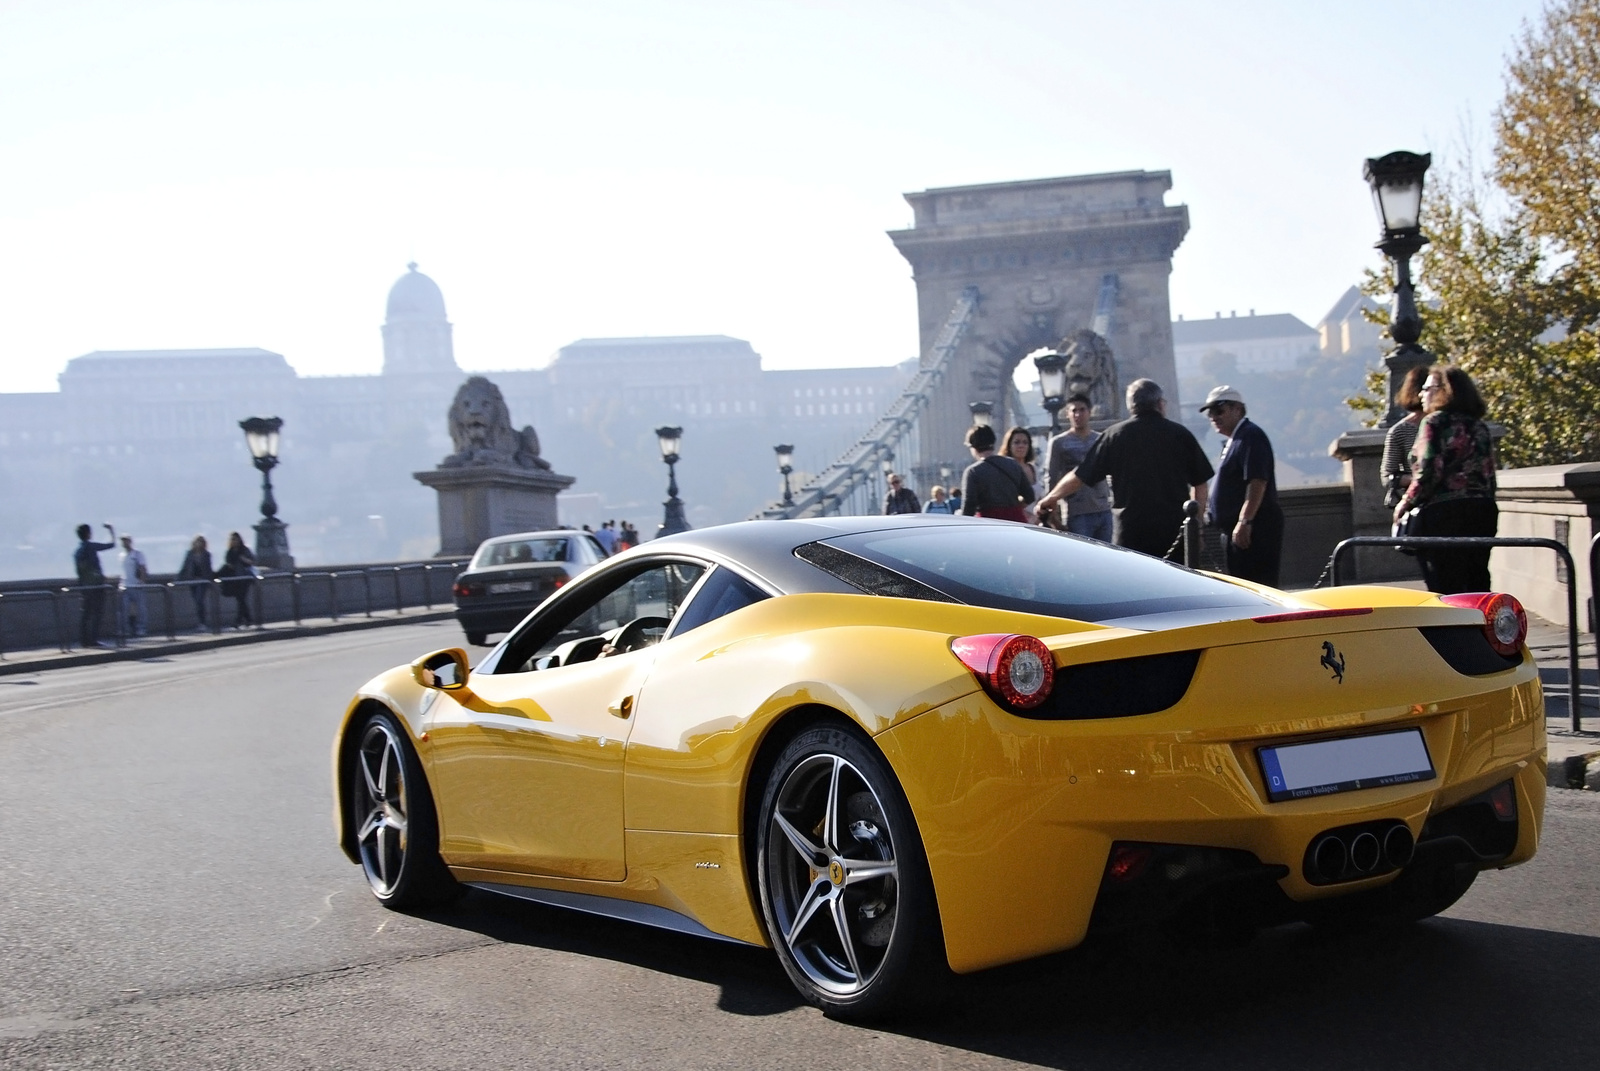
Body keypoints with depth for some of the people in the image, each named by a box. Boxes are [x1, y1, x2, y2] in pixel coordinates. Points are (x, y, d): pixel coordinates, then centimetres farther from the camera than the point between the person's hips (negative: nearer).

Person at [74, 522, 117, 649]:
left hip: (85, 585, 7)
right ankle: (93, 639, -10)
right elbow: (112, 544, 0)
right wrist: (112, 531, 16)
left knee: (85, 613, 7)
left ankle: (83, 639, 6)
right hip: (96, 584, -7)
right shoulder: (91, 547, -8)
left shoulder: (76, 551, 12)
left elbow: (78, 570, 16)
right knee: (96, 612, -6)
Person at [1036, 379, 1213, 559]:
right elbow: (1201, 483, 4)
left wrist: (1050, 498, 19)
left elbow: (1080, 476, 4)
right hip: (1176, 530, 0)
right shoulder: (1180, 433, 2)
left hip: (1129, 533, 0)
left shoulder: (1115, 435, 1)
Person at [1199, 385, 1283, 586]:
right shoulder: (1233, 440, 19)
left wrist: (1244, 521, -26)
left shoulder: (1251, 436, -12)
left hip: (1253, 528, -11)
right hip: (1238, 530, 11)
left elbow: (1257, 482, -22)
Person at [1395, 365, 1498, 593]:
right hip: (1482, 512, 7)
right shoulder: (1479, 426, 15)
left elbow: (1428, 473, -14)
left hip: (1443, 513, -7)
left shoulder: (1434, 422, -5)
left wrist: (1406, 504, -2)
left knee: (1445, 591, -6)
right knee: (1477, 585, 9)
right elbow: (1489, 476, 15)